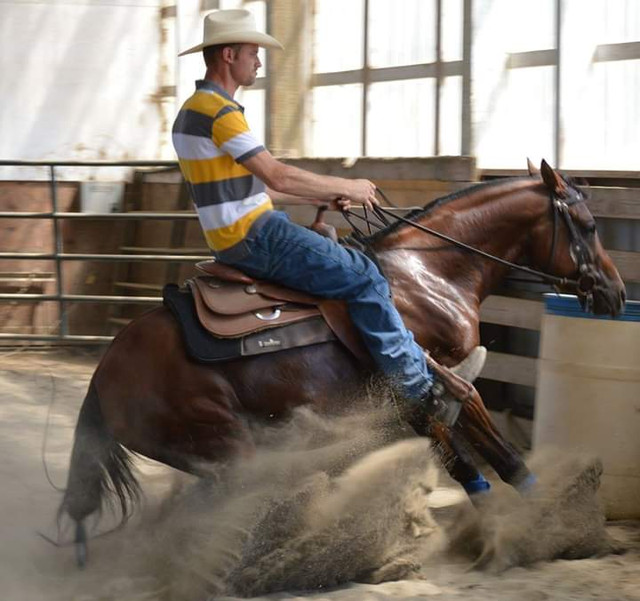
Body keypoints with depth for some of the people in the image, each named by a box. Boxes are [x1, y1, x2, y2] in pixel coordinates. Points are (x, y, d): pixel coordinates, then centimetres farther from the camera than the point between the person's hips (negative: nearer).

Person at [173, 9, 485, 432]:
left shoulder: (195, 109, 17)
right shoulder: (220, 111, -16)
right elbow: (278, 177, -20)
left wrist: (325, 197, 16)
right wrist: (347, 187, -8)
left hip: (236, 238, 11)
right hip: (255, 236, -11)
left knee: (353, 264, 22)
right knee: (365, 278, -12)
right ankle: (420, 390, -10)